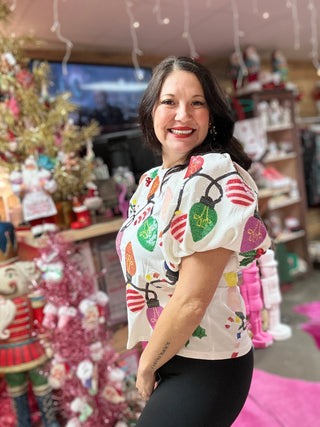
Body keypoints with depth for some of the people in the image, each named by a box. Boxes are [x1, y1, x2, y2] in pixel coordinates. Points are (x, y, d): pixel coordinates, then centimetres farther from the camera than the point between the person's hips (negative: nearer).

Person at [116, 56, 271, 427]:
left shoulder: (213, 176, -23)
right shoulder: (151, 181, 2)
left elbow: (192, 300, -24)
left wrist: (147, 367, -10)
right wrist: (147, 362, 6)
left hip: (205, 368, -7)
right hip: (166, 356, 7)